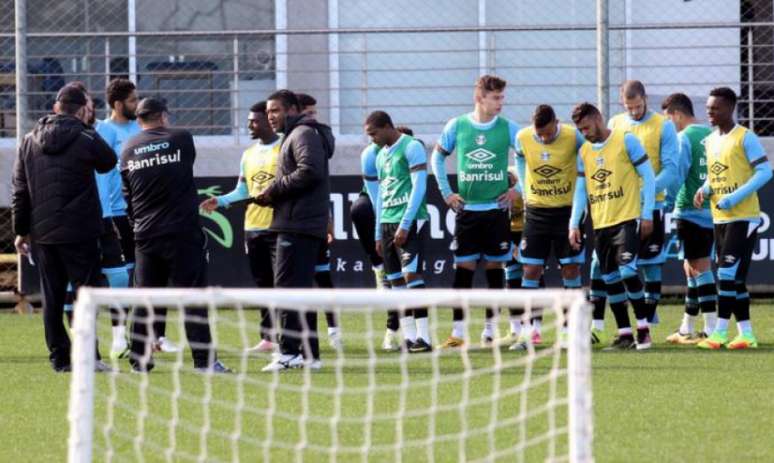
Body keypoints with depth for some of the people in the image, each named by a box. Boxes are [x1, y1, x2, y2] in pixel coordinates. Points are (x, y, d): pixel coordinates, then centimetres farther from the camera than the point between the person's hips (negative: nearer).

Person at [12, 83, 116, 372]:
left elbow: (20, 190, 7)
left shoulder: (29, 142, 6)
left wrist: (21, 230, 13)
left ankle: (59, 358, 9)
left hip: (41, 232, 4)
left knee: (51, 298, 8)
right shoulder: (86, 140, -10)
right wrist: (87, 127, 14)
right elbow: (108, 163, 10)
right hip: (79, 234, -4)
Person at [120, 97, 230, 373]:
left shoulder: (128, 150, 7)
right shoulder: (181, 139, -3)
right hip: (182, 233, -4)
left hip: (145, 236, 4)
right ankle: (204, 359, -7)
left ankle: (139, 359, 9)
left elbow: (127, 195, 12)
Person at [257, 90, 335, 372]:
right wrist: (271, 197, 9)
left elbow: (309, 171, -21)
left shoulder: (303, 134, -7)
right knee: (301, 288, 12)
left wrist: (274, 189, -13)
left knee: (288, 287, -11)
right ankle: (309, 353, 14)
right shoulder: (293, 135, 25)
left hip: (298, 225, -11)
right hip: (304, 225, 11)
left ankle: (289, 353, -13)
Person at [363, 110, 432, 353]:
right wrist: (378, 233, 17)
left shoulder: (411, 147, -7)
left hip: (411, 222, -8)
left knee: (412, 276, -14)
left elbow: (419, 187, -13)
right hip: (387, 224, 8)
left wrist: (405, 225, -17)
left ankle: (423, 337, -14)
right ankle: (408, 337, 5)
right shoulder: (381, 156, 19)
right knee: (396, 281, 4)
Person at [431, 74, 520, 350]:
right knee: (463, 269, -2)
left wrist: (518, 189, 1)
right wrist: (446, 193, 7)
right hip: (466, 210, 0)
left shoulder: (508, 128, -2)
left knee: (495, 268, 3)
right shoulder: (456, 126, 0)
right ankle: (458, 333, 0)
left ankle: (490, 330, 12)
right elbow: (438, 157, 13)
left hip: (497, 209, 0)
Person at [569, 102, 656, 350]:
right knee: (610, 280, 4)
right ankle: (624, 334, 9)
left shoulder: (626, 141, -4)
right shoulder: (584, 152, 12)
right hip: (600, 225, 6)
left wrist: (647, 215, -7)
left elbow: (648, 176, -4)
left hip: (627, 220, -6)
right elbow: (580, 190, 16)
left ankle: (643, 327, -6)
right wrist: (574, 224, 5)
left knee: (627, 271, -17)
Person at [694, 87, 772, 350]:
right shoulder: (710, 141, 13)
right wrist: (704, 190, 1)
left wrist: (735, 198, -21)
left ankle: (720, 332, -11)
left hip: (743, 218, -8)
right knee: (734, 279, 8)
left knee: (728, 274, -13)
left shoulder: (745, 138, -10)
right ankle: (746, 333, 12)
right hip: (720, 219, 8)